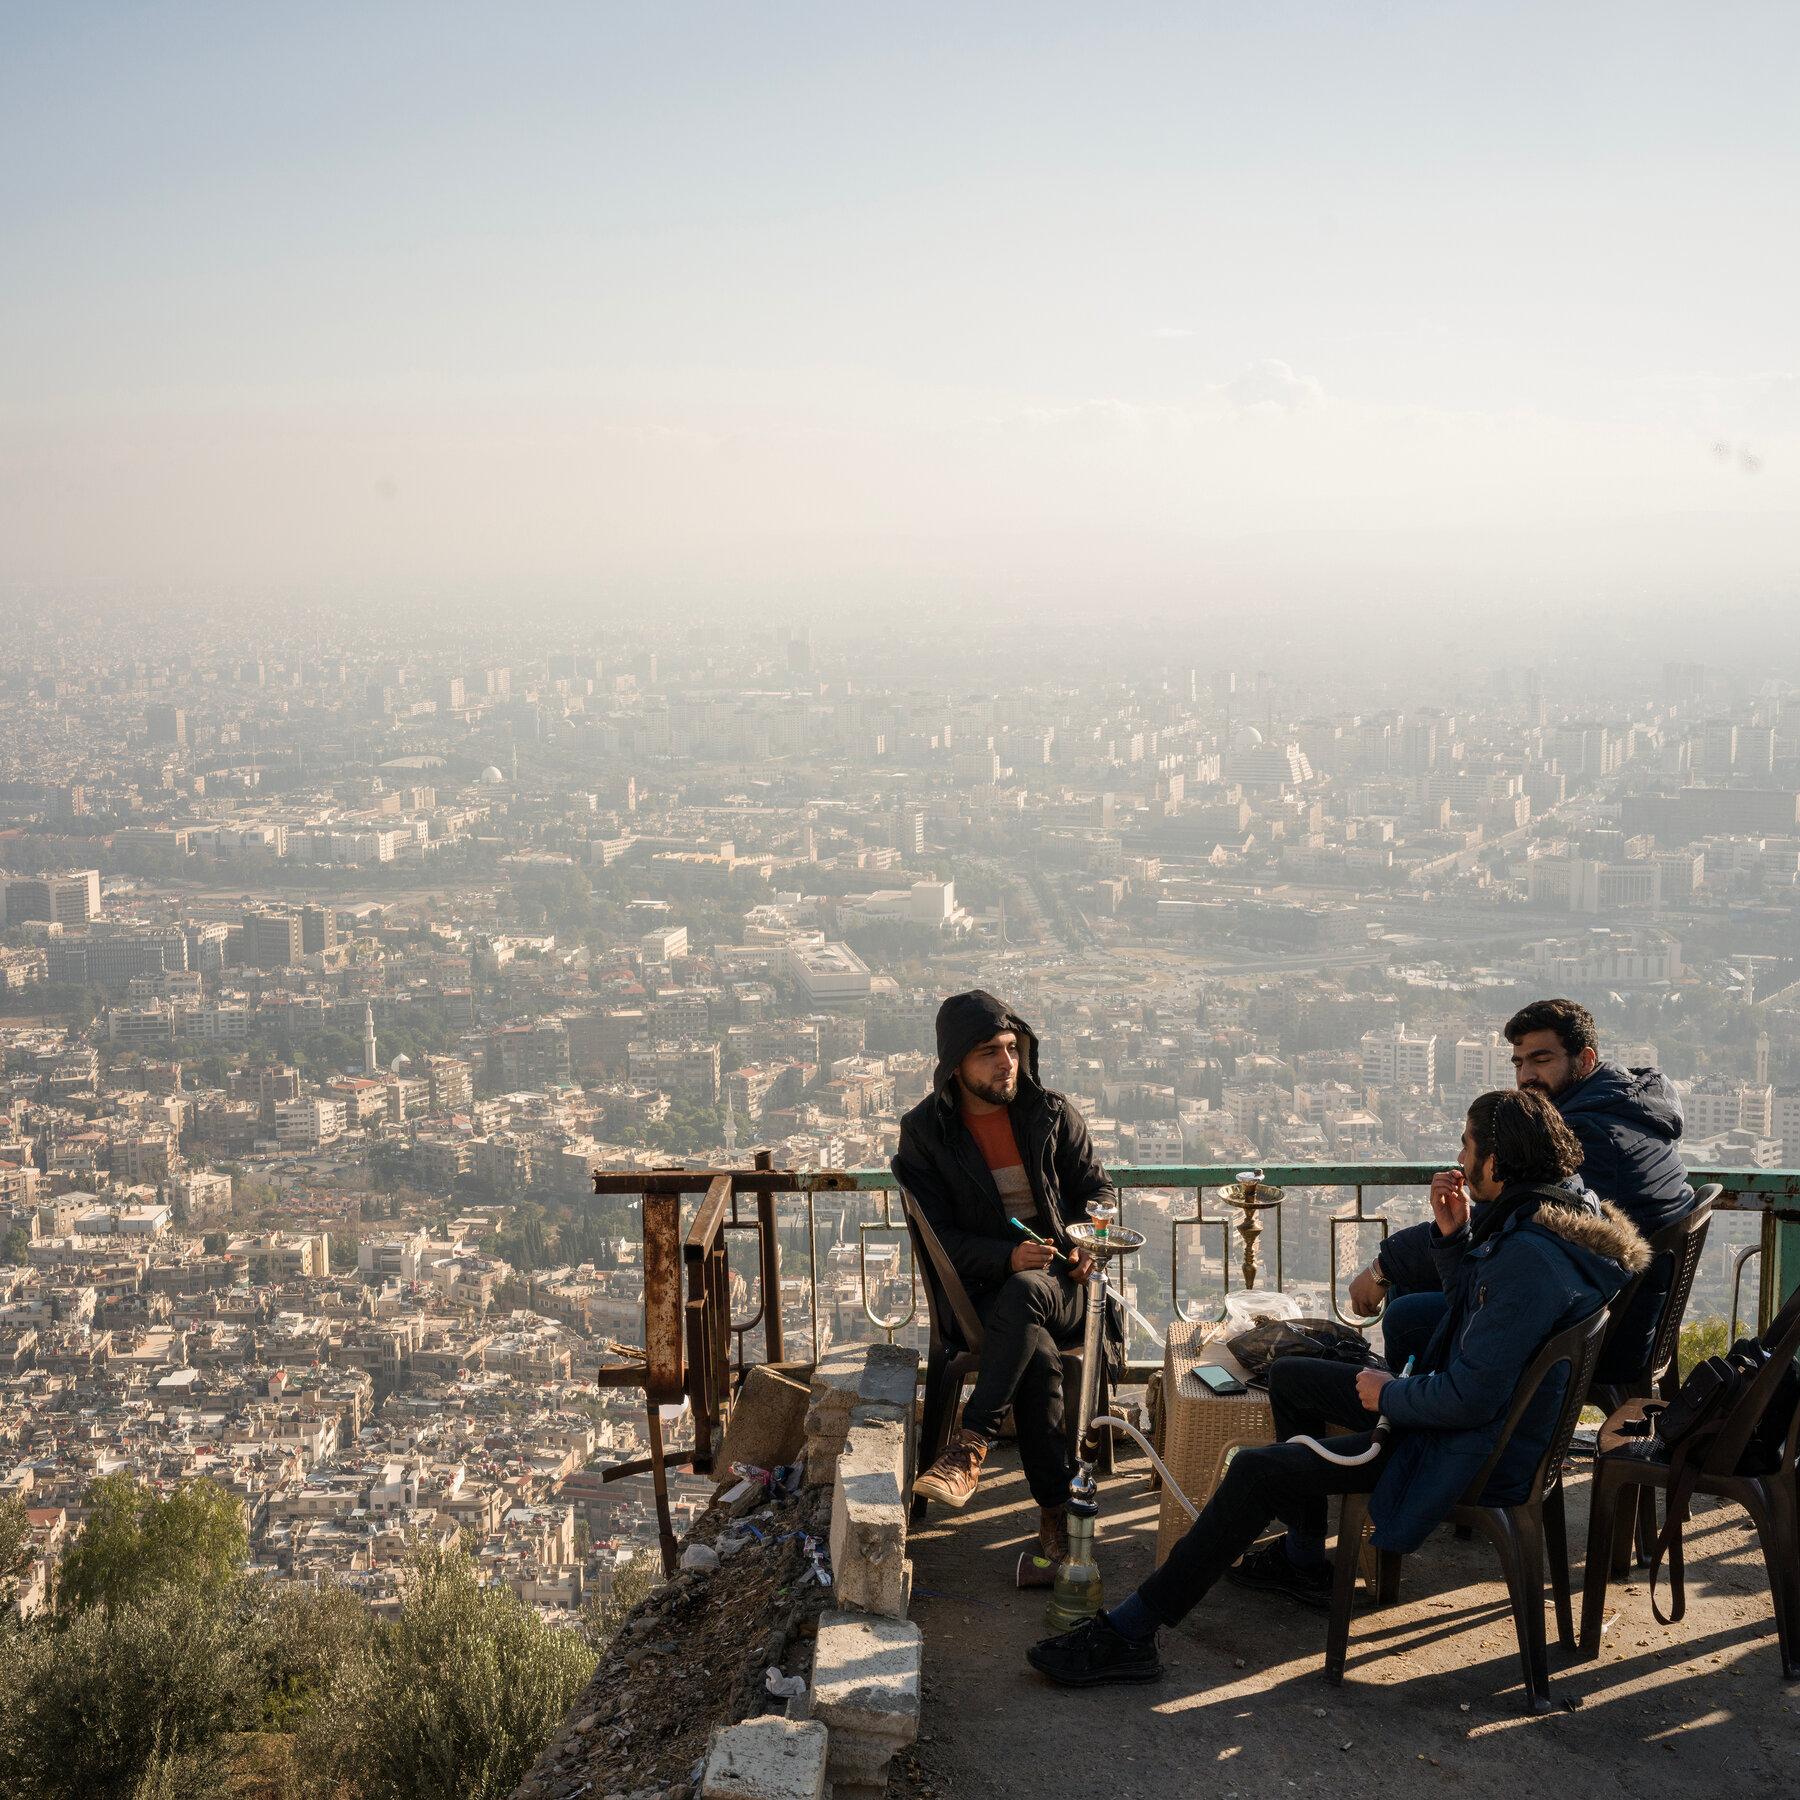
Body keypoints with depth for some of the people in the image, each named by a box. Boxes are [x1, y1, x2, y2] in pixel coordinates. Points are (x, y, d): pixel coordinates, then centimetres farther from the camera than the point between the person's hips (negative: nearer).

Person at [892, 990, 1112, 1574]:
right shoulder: (924, 1132, 0)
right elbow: (935, 1236, -4)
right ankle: (1056, 1512, -31)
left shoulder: (1053, 1114, 6)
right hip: (981, 1293, -1)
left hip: (1061, 1286, 1)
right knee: (1037, 1354, -35)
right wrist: (1005, 1257, -21)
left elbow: (1095, 1189, 15)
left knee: (1024, 1295, -38)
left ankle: (969, 1449, -40)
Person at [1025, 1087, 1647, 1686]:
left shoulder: (1530, 1258, -30)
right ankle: (1304, 1557, 34)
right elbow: (1475, 1311, 16)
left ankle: (1130, 1630, -9)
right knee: (1289, 1375, 21)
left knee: (1257, 1469, -14)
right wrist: (1454, 1236, -2)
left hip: (1474, 1452, -11)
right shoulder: (1557, 1215, 2)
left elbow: (1469, 1398, -30)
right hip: (1475, 1407, 11)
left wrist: (1387, 1394, -12)